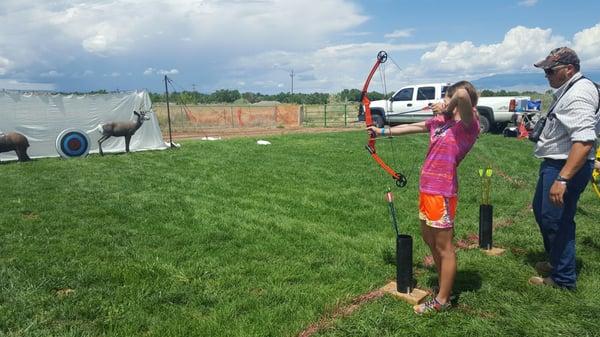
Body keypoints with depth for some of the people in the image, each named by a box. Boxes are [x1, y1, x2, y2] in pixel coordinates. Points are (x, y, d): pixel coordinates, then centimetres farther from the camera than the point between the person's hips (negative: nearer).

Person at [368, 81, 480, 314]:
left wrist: (448, 108, -13)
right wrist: (382, 131, 31)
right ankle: (444, 287, 38)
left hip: (442, 191, -9)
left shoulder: (469, 124, -12)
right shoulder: (439, 121, 12)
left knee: (444, 246, 3)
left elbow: (463, 94, -32)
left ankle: (442, 300, 19)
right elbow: (410, 127, 23)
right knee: (429, 239, 20)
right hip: (427, 188, 9)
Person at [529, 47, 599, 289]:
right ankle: (556, 261, 40)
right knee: (541, 211, 21)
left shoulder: (579, 94, -21)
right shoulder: (567, 89, 12)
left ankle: (563, 278, 14)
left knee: (556, 220, -2)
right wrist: (555, 173, 19)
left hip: (567, 166, -11)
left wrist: (562, 179, -35)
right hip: (554, 163, 11)